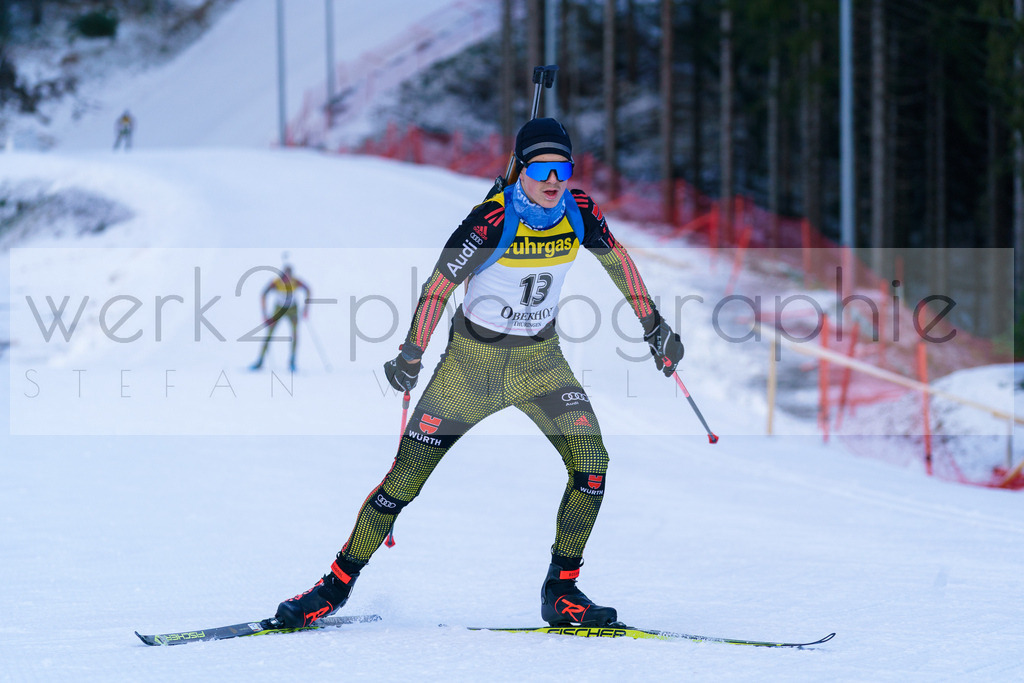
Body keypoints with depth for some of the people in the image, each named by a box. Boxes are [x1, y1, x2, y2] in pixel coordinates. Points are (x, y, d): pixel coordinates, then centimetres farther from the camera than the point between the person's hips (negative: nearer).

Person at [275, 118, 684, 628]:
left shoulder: (579, 210, -10)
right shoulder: (492, 220, -23)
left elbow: (616, 259, 9)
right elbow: (440, 283, -17)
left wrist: (653, 326, 15)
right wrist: (411, 354, -21)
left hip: (539, 359, 3)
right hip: (472, 358, -3)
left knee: (592, 464, -16)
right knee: (406, 477, -5)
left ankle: (560, 591, -2)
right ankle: (338, 583, 9)